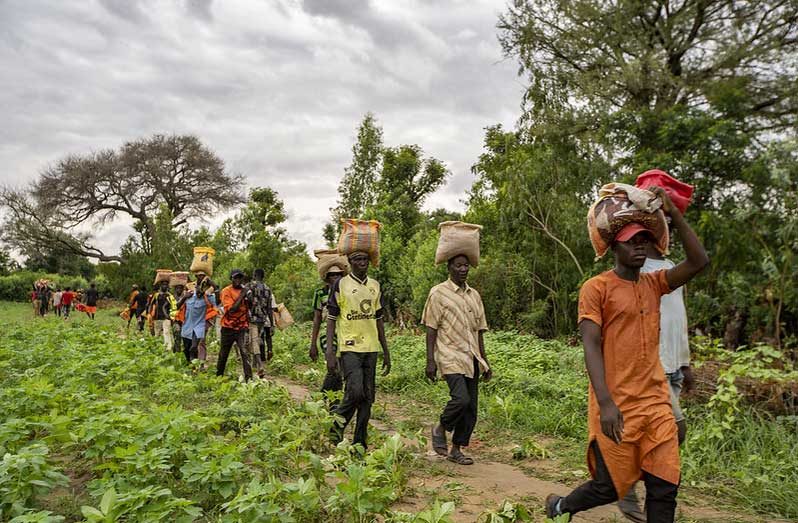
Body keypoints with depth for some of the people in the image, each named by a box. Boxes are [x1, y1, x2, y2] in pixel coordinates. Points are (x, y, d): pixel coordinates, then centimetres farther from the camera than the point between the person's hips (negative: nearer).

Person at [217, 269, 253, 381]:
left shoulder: (244, 290, 6)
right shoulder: (226, 291, -7)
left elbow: (248, 308, 14)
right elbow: (231, 309, -19)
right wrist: (241, 296, -19)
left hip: (242, 327, 2)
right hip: (228, 328, -1)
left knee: (245, 353, -14)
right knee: (223, 354, 14)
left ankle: (248, 378, -16)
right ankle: (218, 376, 34)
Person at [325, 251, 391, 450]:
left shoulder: (375, 285, 12)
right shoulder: (341, 285, -2)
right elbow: (331, 319, -3)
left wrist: (386, 352, 15)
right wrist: (329, 352, -11)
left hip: (371, 348, 5)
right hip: (350, 347, -5)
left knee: (368, 396, 6)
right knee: (355, 392, -16)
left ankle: (360, 443, 17)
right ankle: (336, 429, 9)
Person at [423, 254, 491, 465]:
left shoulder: (474, 295, 15)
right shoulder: (438, 293, -2)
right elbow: (431, 329, -5)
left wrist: (484, 361, 16)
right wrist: (430, 360, -11)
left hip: (472, 359, 6)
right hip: (450, 357, -6)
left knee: (471, 408, 5)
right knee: (461, 399, -22)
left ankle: (456, 450, 19)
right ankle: (440, 428, 6)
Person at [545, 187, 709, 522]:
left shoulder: (654, 284, 11)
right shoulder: (596, 288, -7)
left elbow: (699, 262, -2)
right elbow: (591, 347, -15)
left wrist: (673, 213, -7)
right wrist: (605, 403, -24)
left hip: (656, 403, 5)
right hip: (616, 408, -5)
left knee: (665, 488, 3)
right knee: (611, 487, 5)